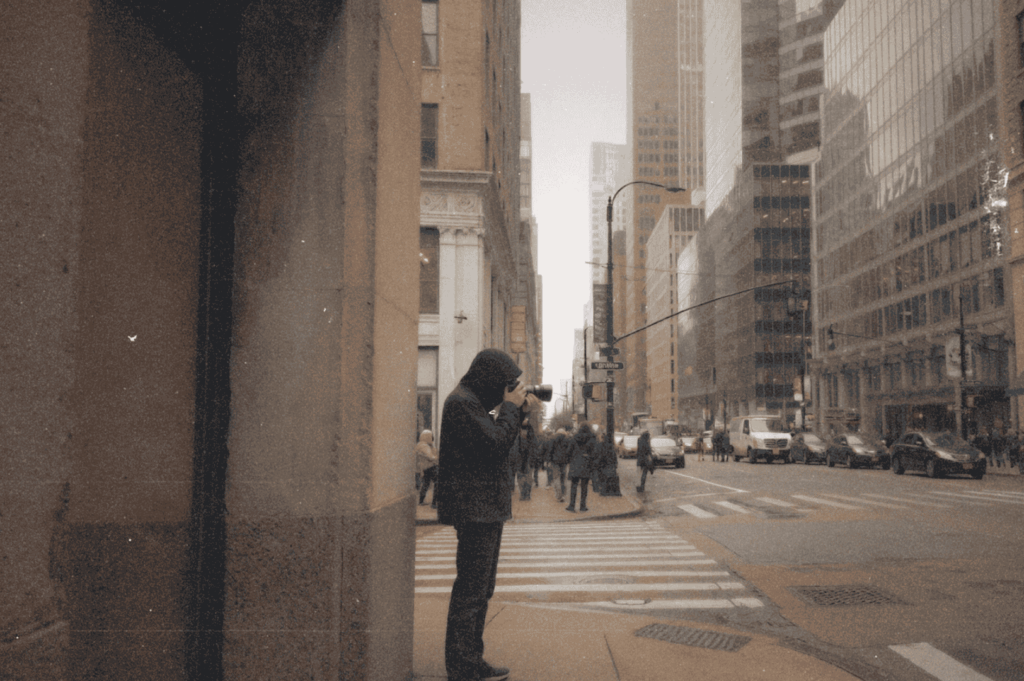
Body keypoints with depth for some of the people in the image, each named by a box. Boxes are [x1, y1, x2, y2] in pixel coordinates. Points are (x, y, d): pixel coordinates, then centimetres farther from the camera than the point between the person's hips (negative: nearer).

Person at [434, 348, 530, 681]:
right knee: (470, 590, -7)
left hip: (487, 509, 11)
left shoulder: (475, 402, 17)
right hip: (474, 509, -11)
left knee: (481, 589, 16)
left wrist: (516, 410, 8)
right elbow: (496, 443, -23)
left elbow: (501, 442, 18)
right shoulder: (461, 403, -16)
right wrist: (511, 406, -11)